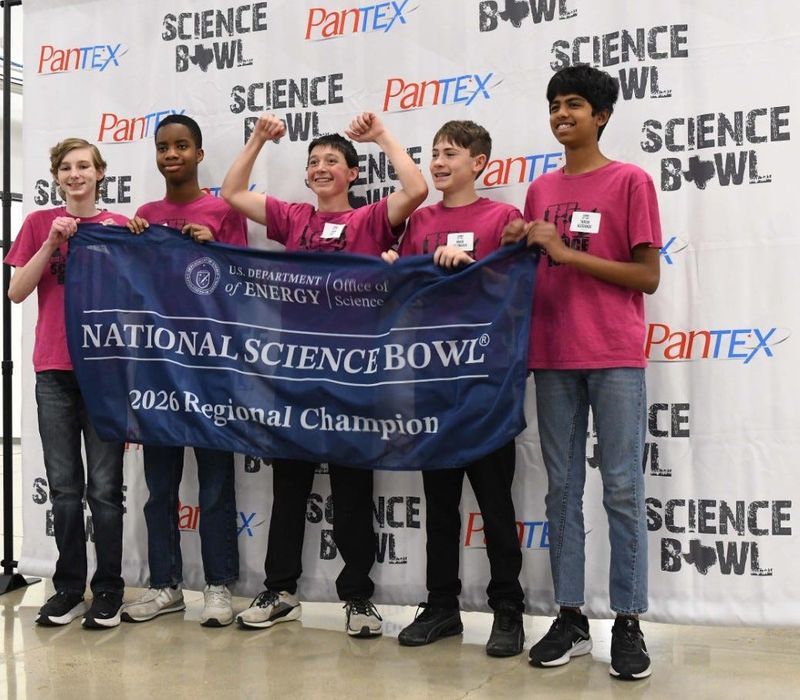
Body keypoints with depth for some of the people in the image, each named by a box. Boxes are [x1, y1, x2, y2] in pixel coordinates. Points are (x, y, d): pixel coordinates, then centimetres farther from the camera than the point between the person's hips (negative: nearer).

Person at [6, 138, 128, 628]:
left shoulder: (120, 226, 5)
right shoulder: (40, 224, 8)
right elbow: (17, 292, 0)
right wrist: (52, 243, -8)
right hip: (55, 369, 2)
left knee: (105, 487, 0)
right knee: (64, 487, 7)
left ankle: (108, 590, 11)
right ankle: (69, 588, 18)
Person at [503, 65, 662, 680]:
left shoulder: (630, 181, 0)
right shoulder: (541, 190, 15)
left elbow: (647, 276, -5)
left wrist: (567, 252, -11)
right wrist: (519, 248, -2)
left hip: (614, 357, -4)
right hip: (552, 356, 5)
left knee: (623, 490, -2)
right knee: (562, 489, 7)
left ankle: (629, 624, 6)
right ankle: (570, 618, 15)